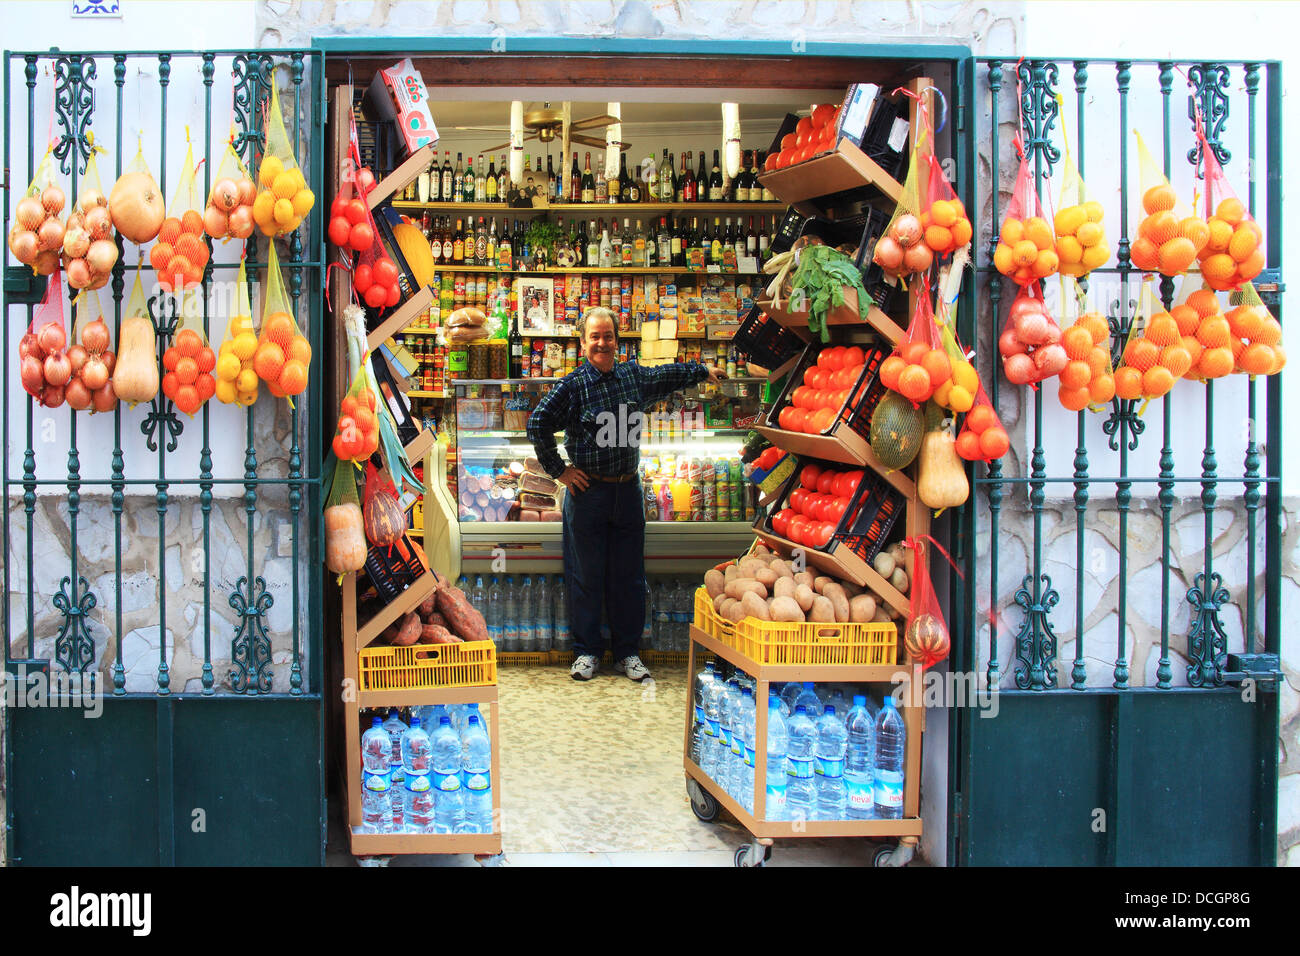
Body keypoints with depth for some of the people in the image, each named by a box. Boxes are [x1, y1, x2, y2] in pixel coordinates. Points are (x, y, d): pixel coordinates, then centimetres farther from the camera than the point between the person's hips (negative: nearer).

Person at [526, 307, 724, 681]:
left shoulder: (635, 375, 6)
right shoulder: (572, 385, -7)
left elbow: (669, 375, 26)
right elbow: (538, 425, -7)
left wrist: (703, 371, 39)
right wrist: (558, 470, -6)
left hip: (628, 489, 4)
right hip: (587, 492, -3)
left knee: (629, 576, 8)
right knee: (586, 575, 5)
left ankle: (627, 652, 19)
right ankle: (587, 651, 18)